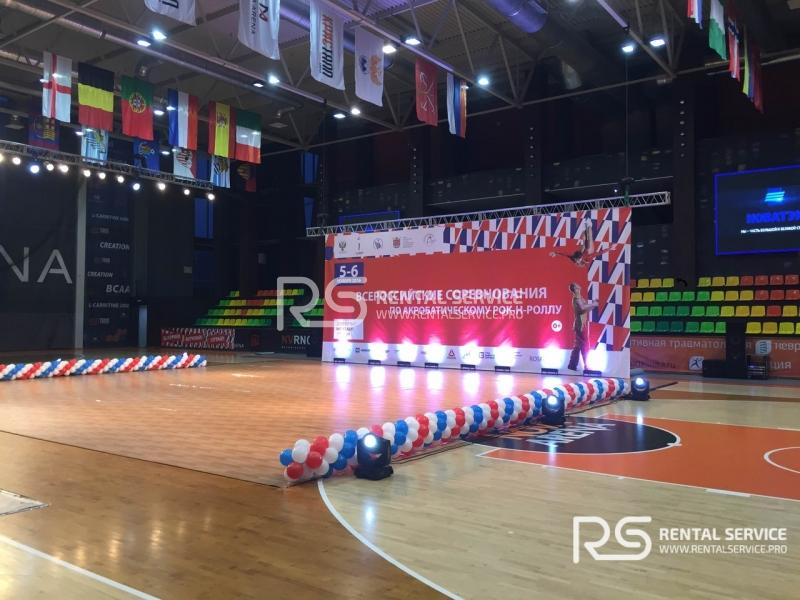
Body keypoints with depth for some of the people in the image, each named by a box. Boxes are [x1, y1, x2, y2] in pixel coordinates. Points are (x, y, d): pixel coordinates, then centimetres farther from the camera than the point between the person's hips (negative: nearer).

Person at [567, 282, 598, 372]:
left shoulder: (580, 297, 19)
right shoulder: (576, 297, -9)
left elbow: (586, 310, 19)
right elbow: (582, 307, -25)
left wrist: (593, 305, 7)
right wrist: (592, 304, -15)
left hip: (582, 324, 9)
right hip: (581, 324, -9)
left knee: (578, 345, 10)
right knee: (585, 345, -8)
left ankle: (572, 365, 12)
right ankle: (586, 366, -7)